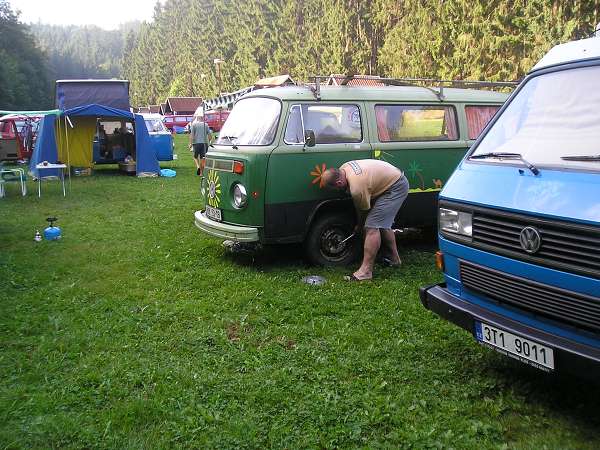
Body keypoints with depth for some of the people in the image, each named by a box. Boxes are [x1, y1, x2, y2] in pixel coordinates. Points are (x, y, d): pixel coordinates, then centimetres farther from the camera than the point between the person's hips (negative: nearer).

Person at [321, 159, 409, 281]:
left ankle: (365, 271, -15)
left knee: (372, 227, -15)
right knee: (383, 224, 22)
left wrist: (359, 226, 8)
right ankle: (394, 259, 35)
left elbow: (364, 210, -11)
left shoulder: (357, 188, -30)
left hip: (395, 188, -11)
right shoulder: (342, 169, -3)